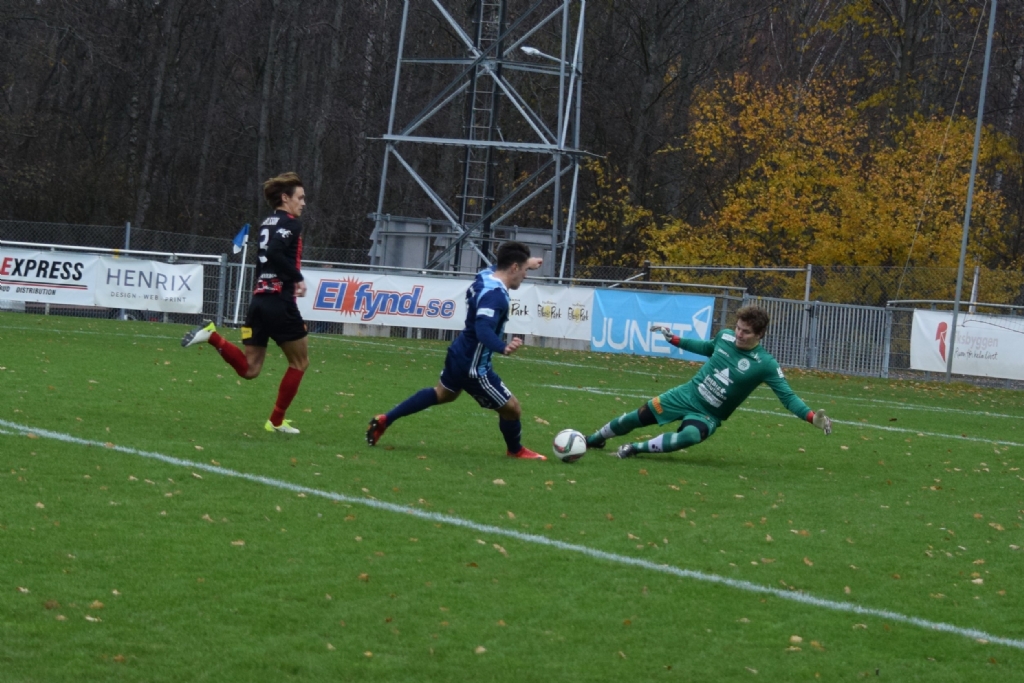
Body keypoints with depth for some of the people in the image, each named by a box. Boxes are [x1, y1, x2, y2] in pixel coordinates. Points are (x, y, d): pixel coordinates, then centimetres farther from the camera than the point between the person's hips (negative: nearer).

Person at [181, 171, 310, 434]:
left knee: (249, 369, 8)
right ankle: (276, 421, 12)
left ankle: (212, 336, -12)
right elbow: (275, 252, -24)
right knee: (299, 362, 11)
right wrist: (298, 278, -17)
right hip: (280, 301, -8)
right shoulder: (290, 223, -7)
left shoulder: (267, 223, 19)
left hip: (259, 298, 8)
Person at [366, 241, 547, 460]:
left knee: (442, 393, 34)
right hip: (473, 367, -10)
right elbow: (484, 329, -46)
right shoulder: (495, 296, -31)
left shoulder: (486, 274, -3)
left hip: (459, 354, 10)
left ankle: (385, 420, 37)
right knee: (512, 408, 7)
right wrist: (503, 348, -63)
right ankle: (515, 450, 35)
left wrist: (526, 262, 37)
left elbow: (499, 267, 24)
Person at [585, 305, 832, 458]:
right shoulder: (725, 337, -6)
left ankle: (635, 449, -22)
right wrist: (672, 338, 16)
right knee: (637, 418, 10)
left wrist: (812, 417, -37)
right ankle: (594, 439, 37)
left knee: (691, 436, -37)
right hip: (686, 395, 4)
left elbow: (787, 396, -22)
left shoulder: (765, 365, -21)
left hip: (707, 415, -4)